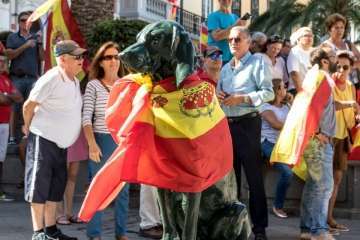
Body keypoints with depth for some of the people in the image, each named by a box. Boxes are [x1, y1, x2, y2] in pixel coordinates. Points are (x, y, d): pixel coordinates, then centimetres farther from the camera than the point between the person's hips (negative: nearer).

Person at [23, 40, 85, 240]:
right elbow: (29, 106, -12)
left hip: (61, 142, 9)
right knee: (39, 185, -5)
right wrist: (29, 128, 1)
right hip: (43, 140, -9)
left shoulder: (75, 81, 9)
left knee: (56, 186, 12)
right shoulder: (51, 79, -17)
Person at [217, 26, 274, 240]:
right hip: (228, 124, 7)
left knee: (254, 176, -6)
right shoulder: (226, 68, 18)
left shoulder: (257, 62, -2)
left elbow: (268, 93, -10)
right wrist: (219, 97, -2)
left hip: (248, 123, -7)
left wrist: (241, 98, -18)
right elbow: (220, 92, 21)